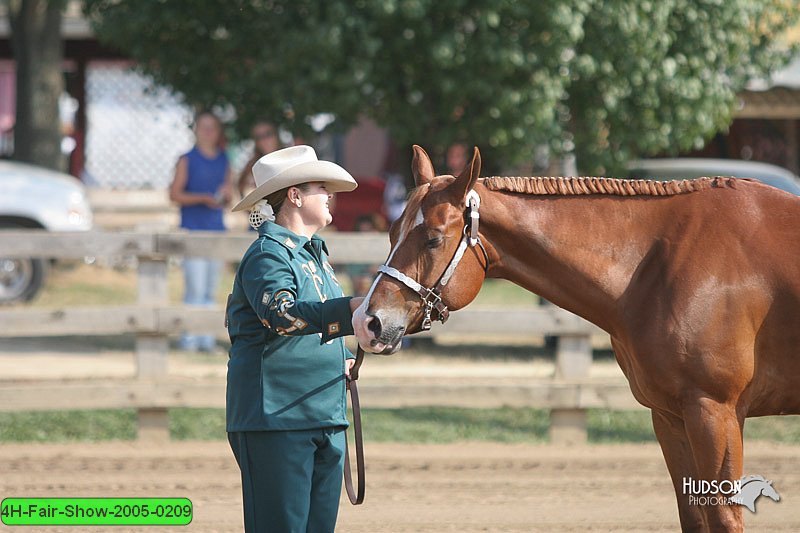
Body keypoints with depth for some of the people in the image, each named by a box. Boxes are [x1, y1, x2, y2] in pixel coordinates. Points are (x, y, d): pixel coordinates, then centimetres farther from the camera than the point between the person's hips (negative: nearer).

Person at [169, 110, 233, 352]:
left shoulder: (223, 161, 14)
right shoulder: (187, 160, -1)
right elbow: (175, 194, -5)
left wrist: (226, 194, -4)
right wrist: (204, 198, -16)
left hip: (216, 229, 5)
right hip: (193, 229, -5)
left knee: (210, 291, 7)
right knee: (195, 287, -11)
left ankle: (207, 340, 10)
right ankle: (189, 338, -8)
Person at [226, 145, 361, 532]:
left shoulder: (315, 253, 19)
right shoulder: (268, 253, -11)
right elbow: (280, 312, -31)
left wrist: (339, 361, 13)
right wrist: (350, 309, -42)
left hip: (326, 420, 9)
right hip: (276, 415, -9)